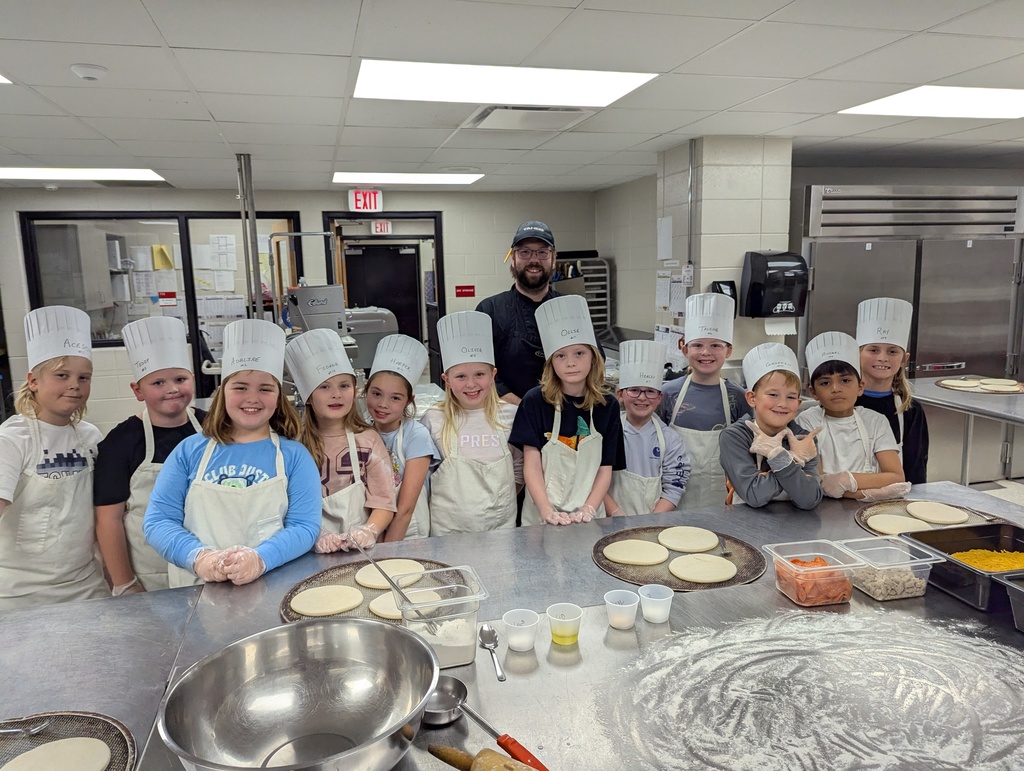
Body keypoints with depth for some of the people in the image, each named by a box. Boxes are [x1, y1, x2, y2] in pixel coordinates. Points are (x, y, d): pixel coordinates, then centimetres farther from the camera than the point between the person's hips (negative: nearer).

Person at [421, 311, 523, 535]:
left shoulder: (510, 415, -2)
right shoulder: (433, 420, -6)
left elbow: (519, 467, 9)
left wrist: (502, 500, 3)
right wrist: (454, 502, -1)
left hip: (501, 524, 1)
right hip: (448, 527, -1)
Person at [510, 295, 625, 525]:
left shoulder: (607, 407, -2)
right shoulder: (535, 401, -6)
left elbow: (606, 468, -1)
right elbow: (532, 464, -8)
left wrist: (588, 510, -13)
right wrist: (548, 512, -17)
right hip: (542, 516, -1)